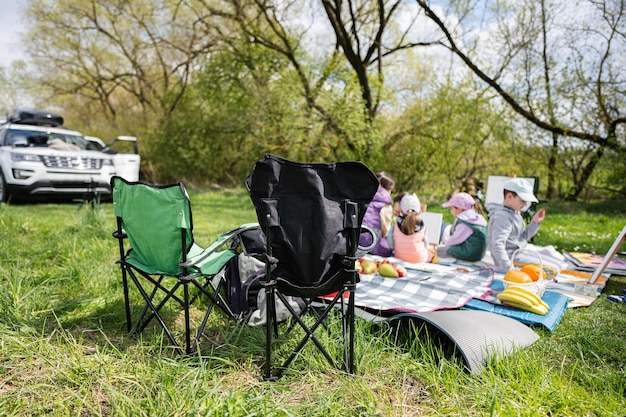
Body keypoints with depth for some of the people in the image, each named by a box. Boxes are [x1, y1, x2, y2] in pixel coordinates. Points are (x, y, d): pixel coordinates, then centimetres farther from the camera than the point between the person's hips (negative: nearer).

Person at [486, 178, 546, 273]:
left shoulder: (515, 212, 14)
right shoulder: (502, 217, -19)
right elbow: (497, 245, -28)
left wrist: (535, 223, 8)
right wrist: (508, 267, -30)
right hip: (513, 261, -10)